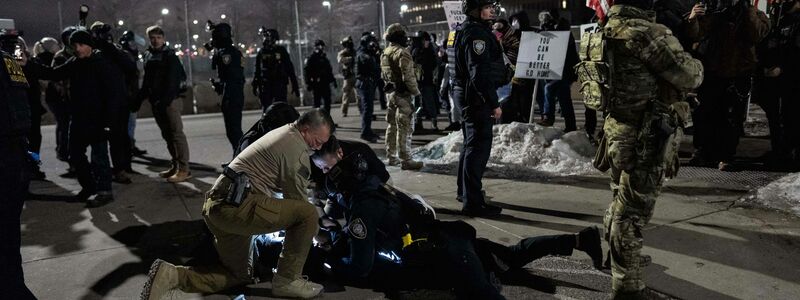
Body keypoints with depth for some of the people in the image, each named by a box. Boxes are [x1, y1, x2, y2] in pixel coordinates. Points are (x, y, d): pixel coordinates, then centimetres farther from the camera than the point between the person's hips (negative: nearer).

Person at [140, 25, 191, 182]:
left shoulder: (170, 55, -5)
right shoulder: (147, 55, 15)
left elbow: (172, 81, -15)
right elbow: (147, 80, 18)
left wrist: (165, 100, -22)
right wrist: (140, 97, 10)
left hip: (171, 100, -7)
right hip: (156, 102, 7)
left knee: (177, 133, -9)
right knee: (167, 134, 11)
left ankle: (184, 169, -9)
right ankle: (175, 166, 19)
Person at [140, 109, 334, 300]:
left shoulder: (280, 134, 23)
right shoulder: (296, 146, -8)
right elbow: (297, 197, -2)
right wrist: (314, 227, 14)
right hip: (238, 207, -10)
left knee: (238, 275, 22)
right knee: (308, 214, -10)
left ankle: (172, 275, 5)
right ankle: (287, 280, -1)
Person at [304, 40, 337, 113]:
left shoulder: (324, 58, 17)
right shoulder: (311, 58, -5)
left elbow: (329, 70, 23)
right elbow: (307, 71, -10)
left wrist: (333, 80, 19)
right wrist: (308, 84, -17)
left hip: (325, 84, 7)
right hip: (317, 84, -7)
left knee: (327, 102, 7)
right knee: (317, 102, -3)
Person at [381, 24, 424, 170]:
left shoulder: (385, 53, 12)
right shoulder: (402, 53, -16)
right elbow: (408, 76, -20)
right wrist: (416, 92, -11)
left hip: (390, 91, 9)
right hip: (402, 94, -9)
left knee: (392, 125, 16)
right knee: (403, 127, -6)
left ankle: (391, 157, 24)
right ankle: (405, 160, -4)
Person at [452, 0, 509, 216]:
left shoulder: (465, 30, 15)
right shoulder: (476, 33, -18)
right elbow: (480, 73, -25)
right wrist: (494, 103, -24)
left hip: (465, 93, 11)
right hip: (477, 96, -11)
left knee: (471, 144, 21)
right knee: (479, 147, -8)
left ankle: (465, 191, 35)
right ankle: (473, 202, -6)